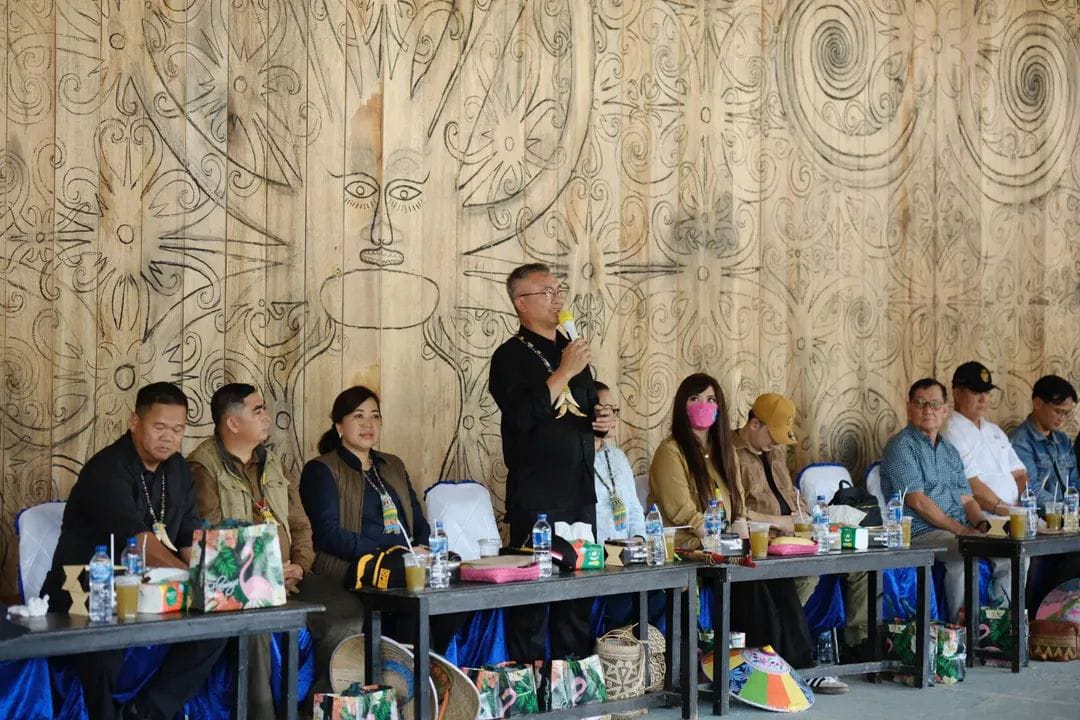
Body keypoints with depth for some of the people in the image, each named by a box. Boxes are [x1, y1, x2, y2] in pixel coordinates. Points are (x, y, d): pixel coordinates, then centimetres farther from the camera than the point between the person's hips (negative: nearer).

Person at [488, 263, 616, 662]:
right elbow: (523, 416, -21)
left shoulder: (570, 349, 18)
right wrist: (565, 371, -18)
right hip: (537, 498, -7)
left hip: (580, 492, 8)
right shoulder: (511, 356, -6)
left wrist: (603, 417, 8)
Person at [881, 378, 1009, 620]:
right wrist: (961, 530, -15)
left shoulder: (949, 450, 23)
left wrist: (981, 524, -3)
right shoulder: (901, 445, -3)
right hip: (921, 533, -8)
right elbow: (917, 501, -12)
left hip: (962, 533, 8)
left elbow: (966, 498, 20)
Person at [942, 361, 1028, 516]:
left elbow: (1019, 475, 19)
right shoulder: (952, 434, -6)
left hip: (1014, 513, 7)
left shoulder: (995, 431, 23)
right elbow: (973, 488, -14)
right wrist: (1004, 510, -16)